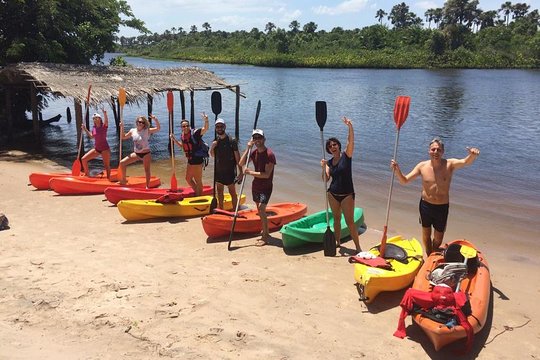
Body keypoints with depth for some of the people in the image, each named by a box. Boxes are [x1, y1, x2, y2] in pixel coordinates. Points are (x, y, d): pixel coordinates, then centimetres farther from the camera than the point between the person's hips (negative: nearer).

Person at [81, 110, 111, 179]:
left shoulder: (104, 126, -10)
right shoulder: (94, 128, 6)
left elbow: (106, 121, -33)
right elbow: (91, 136, 21)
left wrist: (105, 114, -50)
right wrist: (85, 129, 15)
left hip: (105, 149, -6)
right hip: (96, 149, 6)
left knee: (107, 166, 0)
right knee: (83, 159, 3)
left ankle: (108, 179, 12)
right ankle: (87, 174, 18)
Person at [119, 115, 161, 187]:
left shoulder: (147, 131, -9)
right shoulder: (132, 131, 2)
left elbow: (158, 128, -21)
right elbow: (123, 137, 15)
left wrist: (155, 119, -33)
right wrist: (122, 127, 4)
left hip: (146, 154, -4)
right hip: (136, 154, 5)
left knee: (147, 170, 0)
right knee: (122, 163, 1)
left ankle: (147, 186, 11)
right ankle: (123, 180, 16)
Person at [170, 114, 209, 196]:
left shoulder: (194, 133, -16)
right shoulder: (183, 136, 6)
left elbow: (205, 129, -30)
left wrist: (206, 121, -48)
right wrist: (174, 139, 13)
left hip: (197, 160, -8)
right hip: (190, 161, 8)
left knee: (198, 181, 4)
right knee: (188, 179, 21)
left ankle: (199, 196, 20)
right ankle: (197, 192, 40)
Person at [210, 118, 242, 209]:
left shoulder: (231, 141, -12)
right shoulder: (215, 141, 4)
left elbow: (237, 157, -12)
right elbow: (213, 156, 13)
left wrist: (240, 172, -14)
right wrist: (212, 147, -9)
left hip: (229, 171, -6)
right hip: (218, 171, 6)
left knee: (232, 192, 1)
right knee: (219, 192, 16)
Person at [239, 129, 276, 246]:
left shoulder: (269, 154, -18)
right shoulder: (254, 152, 4)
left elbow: (266, 175, -23)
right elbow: (241, 163, -4)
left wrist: (250, 172, -21)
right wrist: (248, 148, -9)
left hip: (266, 187, -7)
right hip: (255, 186, 7)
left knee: (261, 209, -17)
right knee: (260, 209, 15)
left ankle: (265, 236, -8)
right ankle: (265, 231, 29)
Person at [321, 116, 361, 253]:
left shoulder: (346, 155, -6)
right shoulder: (329, 162, 5)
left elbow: (351, 141, -22)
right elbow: (325, 178, -4)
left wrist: (350, 127, -35)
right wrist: (323, 167, -20)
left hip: (347, 195, -5)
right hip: (333, 194, 5)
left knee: (350, 221, -6)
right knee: (336, 219, 15)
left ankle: (358, 247, 0)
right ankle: (338, 242, 30)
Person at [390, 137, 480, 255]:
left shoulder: (449, 164, -11)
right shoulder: (422, 166, -7)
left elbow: (466, 162, -30)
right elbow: (404, 180, -6)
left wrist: (472, 155, -54)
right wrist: (397, 170, -26)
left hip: (442, 207, -1)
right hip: (425, 205, 1)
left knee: (438, 238, 14)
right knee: (426, 235, 16)